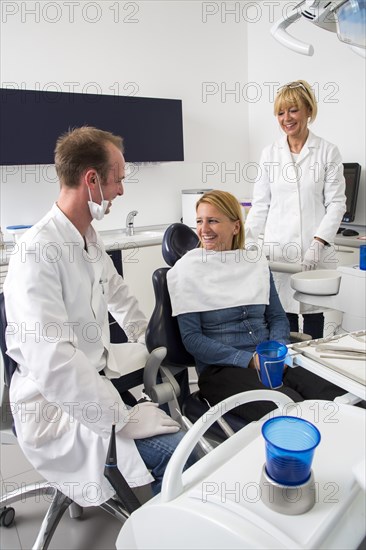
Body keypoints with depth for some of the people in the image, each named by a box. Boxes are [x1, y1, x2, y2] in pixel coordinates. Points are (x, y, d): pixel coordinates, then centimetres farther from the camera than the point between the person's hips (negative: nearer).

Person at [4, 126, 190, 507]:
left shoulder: (90, 239, 4)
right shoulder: (39, 252, -25)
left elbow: (117, 293, 20)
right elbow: (53, 365, -31)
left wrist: (150, 342, 13)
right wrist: (124, 420, -25)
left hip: (98, 373, 9)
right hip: (56, 407, -9)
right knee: (177, 449, -22)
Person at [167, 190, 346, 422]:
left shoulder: (256, 262, 13)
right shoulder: (186, 270, 0)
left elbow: (278, 317, 15)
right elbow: (191, 338, -6)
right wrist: (249, 360, -16)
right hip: (221, 368, -4)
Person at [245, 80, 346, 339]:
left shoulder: (328, 152, 3)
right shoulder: (269, 154, 9)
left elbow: (336, 203, -1)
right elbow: (261, 205, 8)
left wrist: (318, 242, -13)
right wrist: (243, 239, -5)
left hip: (316, 251, -1)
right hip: (278, 249, 1)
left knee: (313, 311, 7)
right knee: (283, 312, 3)